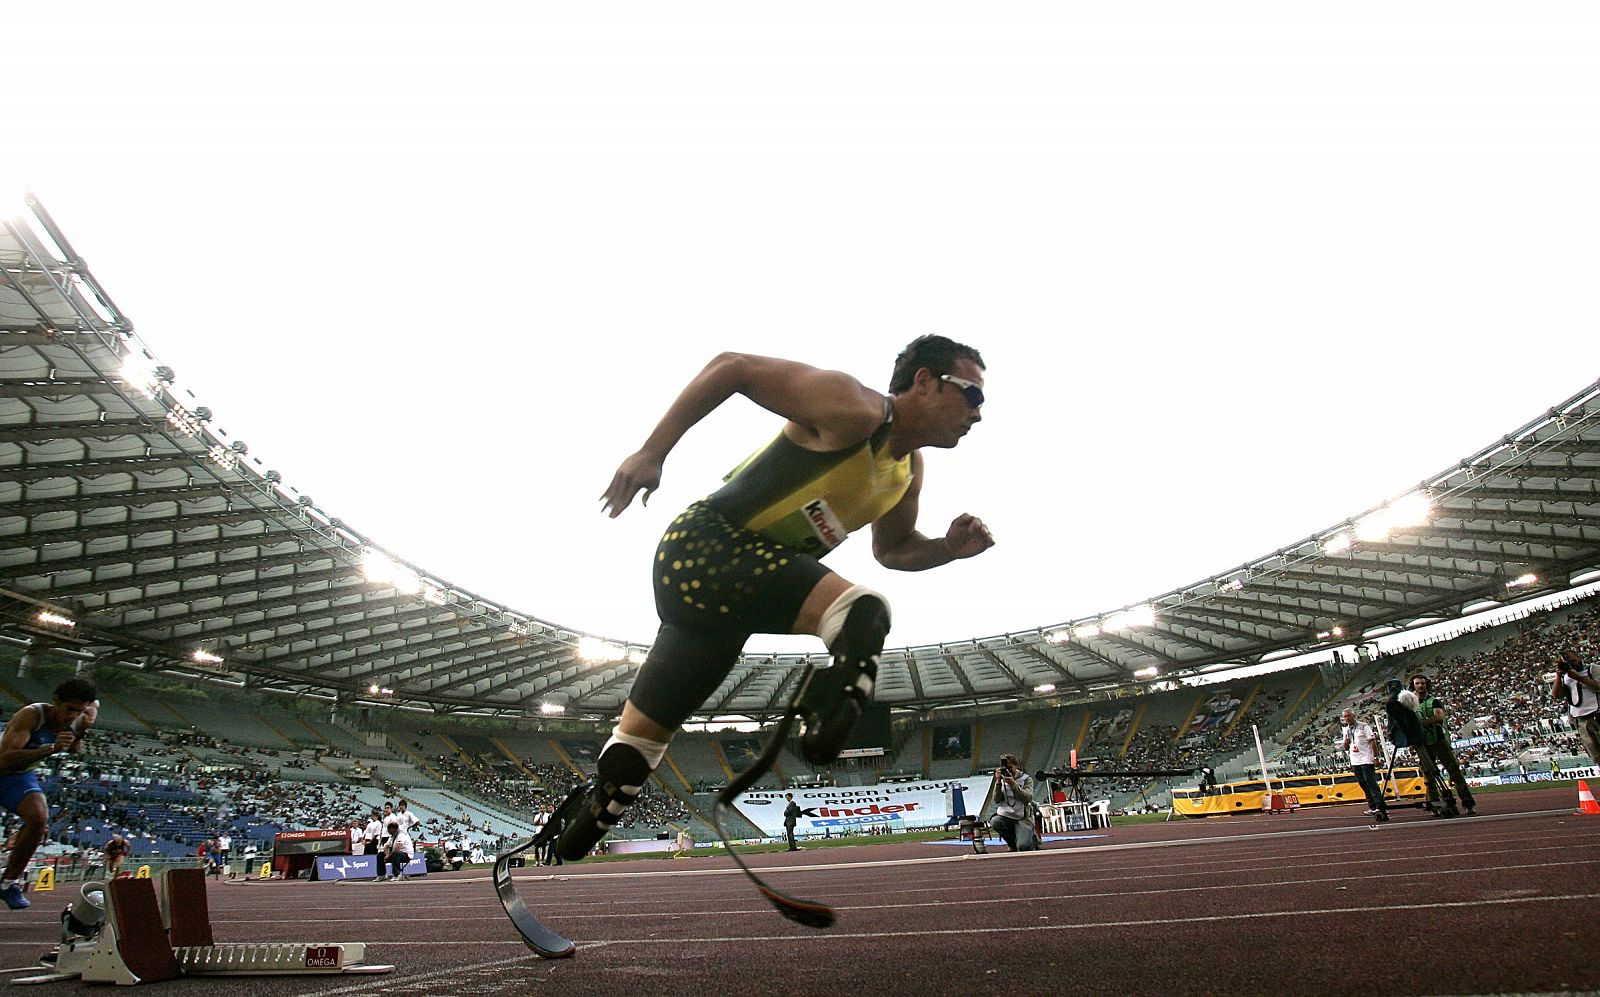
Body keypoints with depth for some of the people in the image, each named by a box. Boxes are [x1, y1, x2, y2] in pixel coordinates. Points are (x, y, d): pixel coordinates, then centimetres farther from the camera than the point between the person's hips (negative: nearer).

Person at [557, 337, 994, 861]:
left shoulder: (910, 470, 10)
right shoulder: (852, 408, -18)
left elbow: (892, 548, 24)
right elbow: (732, 366, -17)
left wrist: (948, 548, 4)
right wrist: (651, 453, -19)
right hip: (705, 547, -9)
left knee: (639, 738, 18)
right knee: (863, 613, -28)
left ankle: (569, 848, 34)